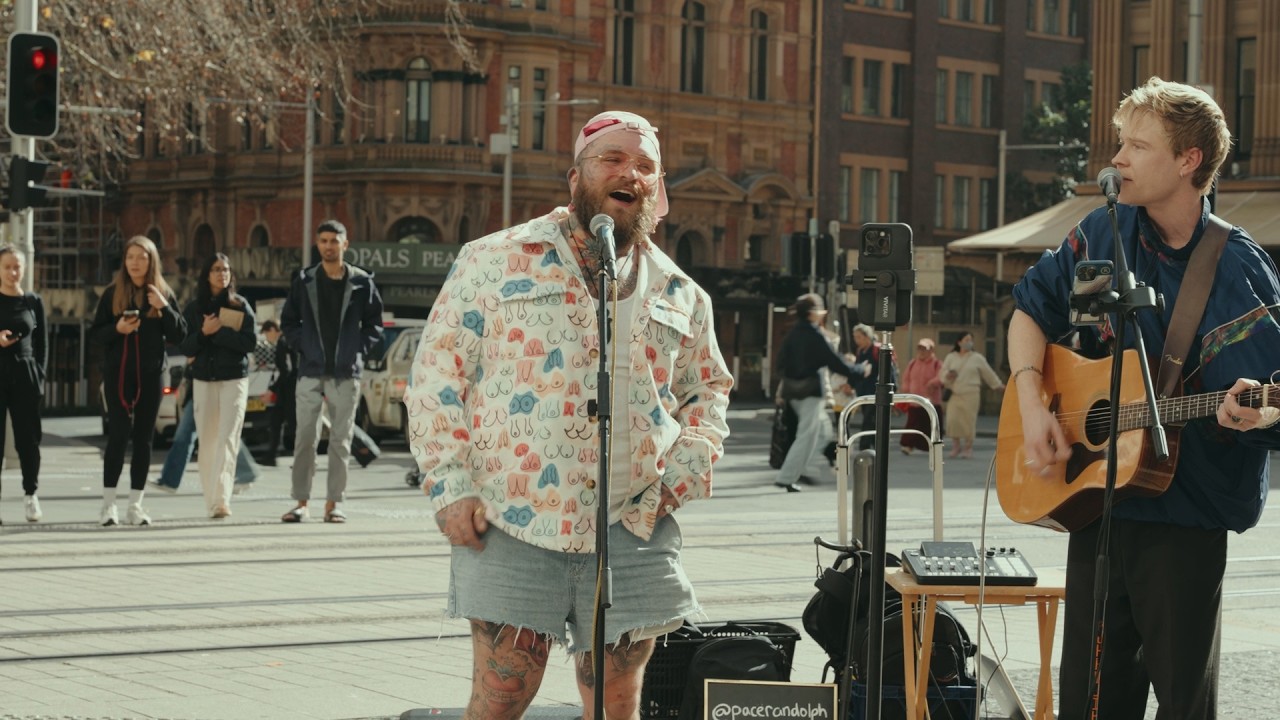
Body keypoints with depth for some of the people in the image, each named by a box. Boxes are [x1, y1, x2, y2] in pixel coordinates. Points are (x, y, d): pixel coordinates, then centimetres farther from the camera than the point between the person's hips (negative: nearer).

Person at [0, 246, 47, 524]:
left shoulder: (33, 302, 8)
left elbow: (42, 343, 10)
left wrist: (39, 375, 1)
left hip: (25, 376, 2)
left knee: (28, 438, 3)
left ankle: (30, 493, 13)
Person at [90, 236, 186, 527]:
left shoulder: (164, 294, 6)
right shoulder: (112, 294, 3)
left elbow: (180, 335, 0)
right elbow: (95, 333, 3)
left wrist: (164, 308, -14)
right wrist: (116, 329, -16)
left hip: (151, 374, 2)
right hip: (118, 374, -2)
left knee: (143, 438, 4)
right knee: (119, 434, -8)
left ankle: (135, 505, 9)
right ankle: (108, 505, -3)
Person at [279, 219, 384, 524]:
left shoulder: (362, 282, 3)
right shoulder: (304, 281, 5)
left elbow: (374, 324, 9)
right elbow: (288, 321, 12)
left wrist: (359, 350, -2)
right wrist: (302, 347, 0)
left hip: (346, 373, 0)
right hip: (310, 372, 0)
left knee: (341, 439, 3)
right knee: (305, 438, -1)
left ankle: (333, 503, 8)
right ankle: (301, 502, 4)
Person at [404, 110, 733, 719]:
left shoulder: (681, 296, 14)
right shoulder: (496, 261, 3)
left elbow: (708, 389, 26)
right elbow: (436, 376, 2)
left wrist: (691, 463, 7)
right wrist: (451, 486, -7)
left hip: (634, 531, 3)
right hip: (511, 524, -3)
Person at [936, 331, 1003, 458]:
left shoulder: (977, 358, 4)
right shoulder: (951, 357, 8)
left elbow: (988, 372, 13)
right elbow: (942, 373, 7)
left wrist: (997, 385, 21)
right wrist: (947, 376, -16)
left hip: (971, 394, -2)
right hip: (954, 394, 2)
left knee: (969, 421, -4)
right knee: (952, 420, -6)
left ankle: (968, 448, 10)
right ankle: (956, 447, 10)